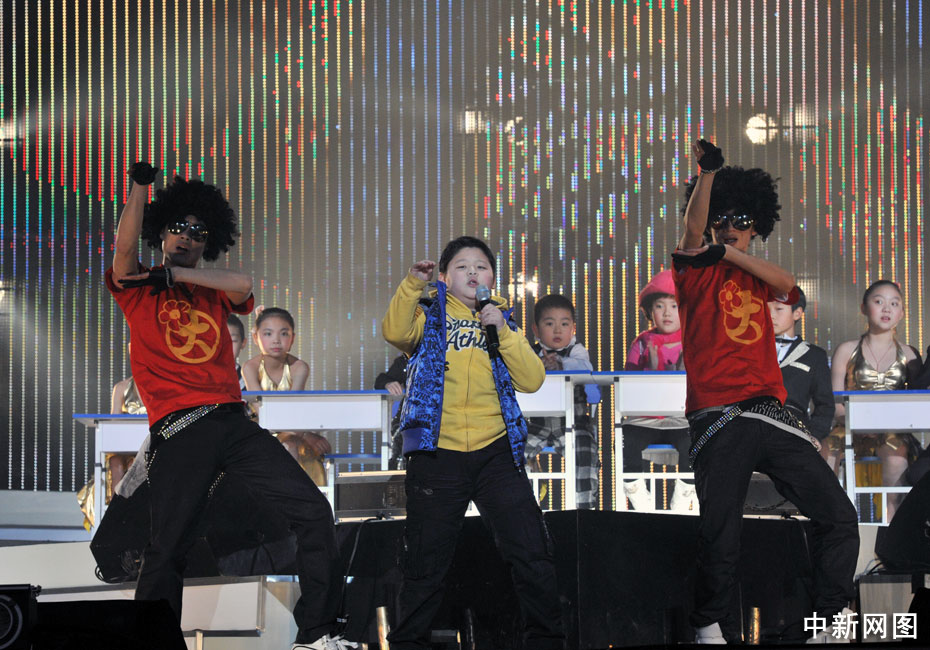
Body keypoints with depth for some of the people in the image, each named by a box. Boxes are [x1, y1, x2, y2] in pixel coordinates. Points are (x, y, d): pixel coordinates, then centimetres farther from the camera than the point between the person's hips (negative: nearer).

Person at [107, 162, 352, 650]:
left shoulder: (213, 292, 20)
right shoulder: (138, 289, 11)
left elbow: (243, 284, -3)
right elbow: (125, 247, -11)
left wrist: (172, 272, -4)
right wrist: (140, 183, -14)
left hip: (231, 421, 4)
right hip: (178, 432, -4)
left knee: (312, 510, -4)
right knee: (167, 549, -11)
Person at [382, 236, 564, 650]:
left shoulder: (502, 321, 16)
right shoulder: (431, 315, 10)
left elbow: (532, 380, 2)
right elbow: (395, 332, -13)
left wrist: (502, 331, -7)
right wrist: (413, 284, -23)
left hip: (495, 451, 2)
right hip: (437, 455, -2)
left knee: (533, 555, -3)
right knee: (426, 565, 2)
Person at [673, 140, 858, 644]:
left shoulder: (758, 277, 22)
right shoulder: (697, 272, 11)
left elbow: (786, 284, -1)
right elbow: (692, 230, -9)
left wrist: (727, 250, -10)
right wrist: (708, 171, -20)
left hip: (770, 413, 4)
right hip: (717, 421, -4)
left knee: (838, 514, -5)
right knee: (719, 535, -5)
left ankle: (832, 622, 4)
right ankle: (711, 629, 12)